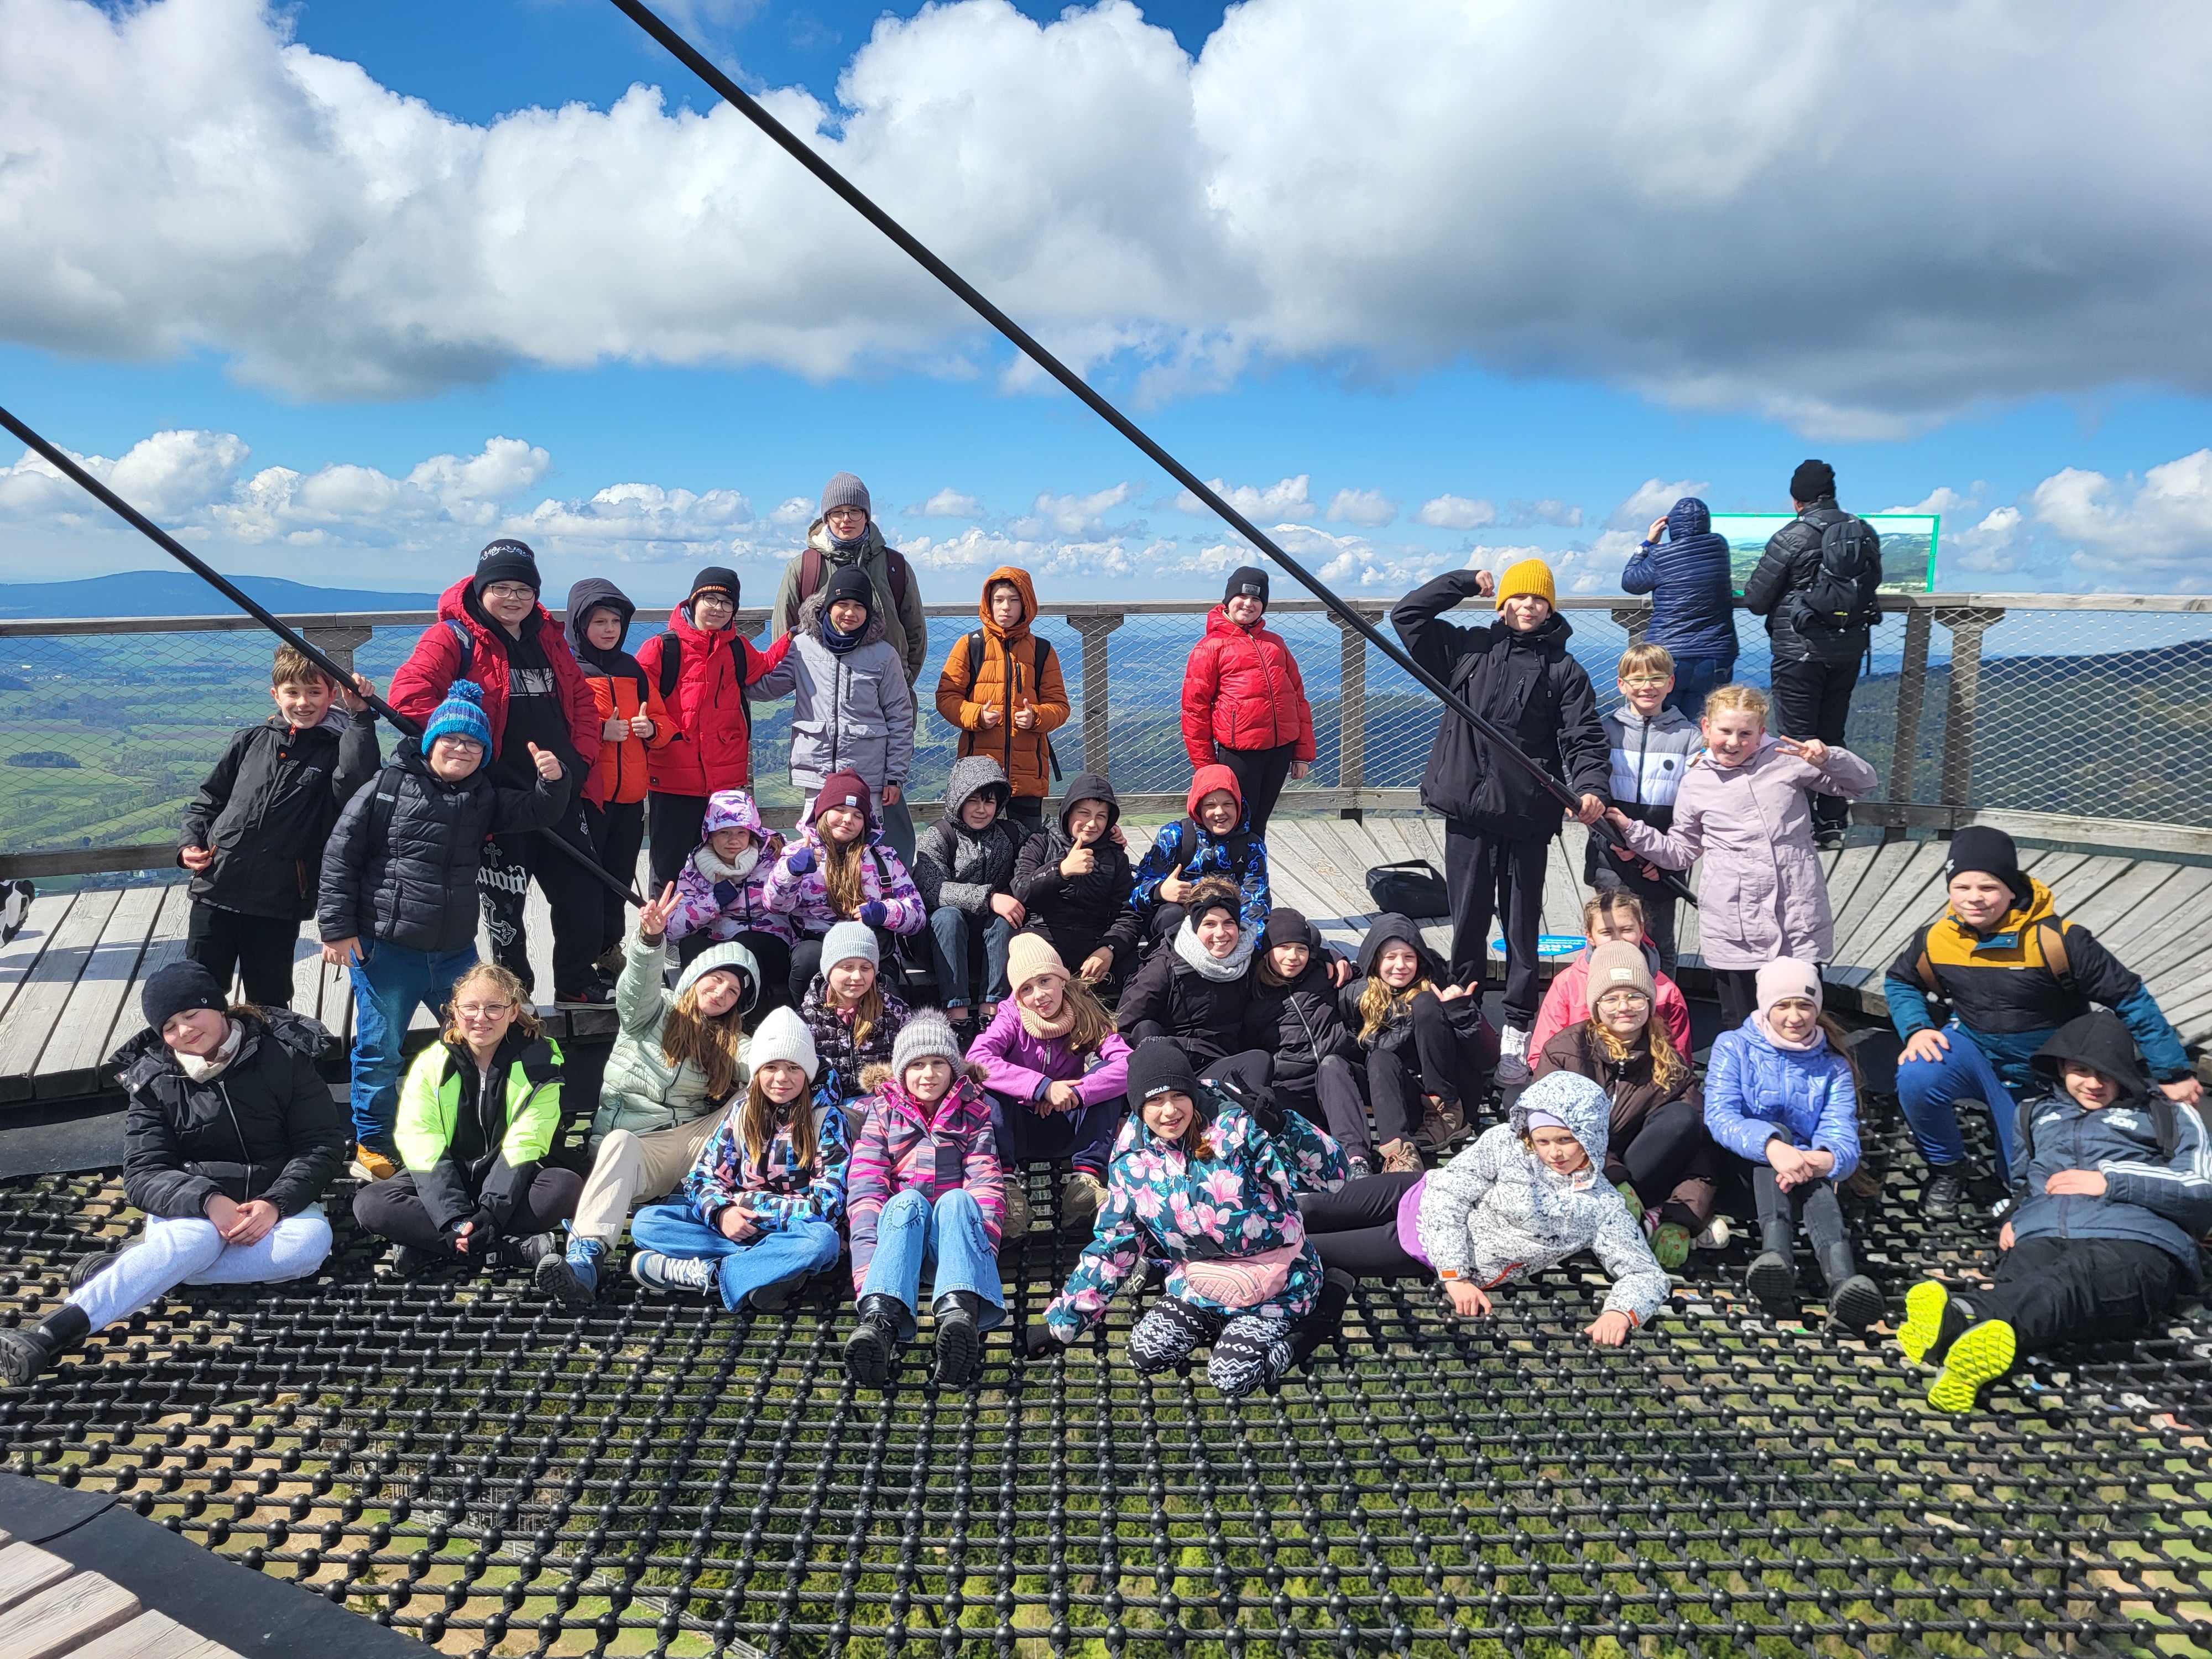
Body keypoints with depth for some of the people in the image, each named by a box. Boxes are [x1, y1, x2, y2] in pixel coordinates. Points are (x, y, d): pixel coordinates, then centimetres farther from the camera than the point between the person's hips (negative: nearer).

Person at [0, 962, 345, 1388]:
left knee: (311, 1242, -34)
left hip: (277, 1201, 1)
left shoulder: (283, 1057, -5)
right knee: (197, 1239, -37)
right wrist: (208, 1200, -27)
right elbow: (142, 1174, -8)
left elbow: (324, 1144, -6)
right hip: (189, 1207, 0)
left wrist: (276, 1203, -23)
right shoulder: (154, 1081, -1)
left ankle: (139, 1263, -28)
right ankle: (49, 1334, -45)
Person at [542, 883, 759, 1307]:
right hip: (637, 1141, -3)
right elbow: (638, 985, -14)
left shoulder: (732, 1045, 17)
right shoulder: (654, 1012, 10)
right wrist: (651, 938, -37)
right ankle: (585, 1256, -54)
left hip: (695, 1140, 3)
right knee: (619, 1142, -38)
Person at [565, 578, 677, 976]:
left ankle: (610, 948, 27)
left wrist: (651, 728, -3)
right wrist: (599, 731, -21)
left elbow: (665, 721, 18)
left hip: (630, 794, 6)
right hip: (585, 793, -6)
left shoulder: (634, 670, 15)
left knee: (619, 876, 13)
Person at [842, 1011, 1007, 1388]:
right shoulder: (883, 1112, 11)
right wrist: (868, 1270, -21)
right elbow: (865, 1188, -3)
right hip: (901, 1221, 0)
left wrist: (983, 1246, -22)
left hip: (954, 1228, 0)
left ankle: (959, 1318, -63)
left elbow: (986, 1182, -1)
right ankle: (879, 1323, -61)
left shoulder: (973, 1110, 13)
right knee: (908, 1201, -34)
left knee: (956, 1200, -34)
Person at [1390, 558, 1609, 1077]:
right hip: (1468, 810, 1)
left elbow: (1583, 737, -3)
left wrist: (1590, 787, -21)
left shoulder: (1562, 668, 5)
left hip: (1528, 817, -1)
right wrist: (1467, 582, 4)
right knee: (1469, 918, 7)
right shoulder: (1467, 648, 9)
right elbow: (1407, 614, 6)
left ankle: (1517, 1029, 12)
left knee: (1522, 923, 5)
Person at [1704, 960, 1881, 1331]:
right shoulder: (1733, 1047, 3)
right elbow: (1719, 1116, -14)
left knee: (1814, 1168, -34)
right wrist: (1772, 1146, -35)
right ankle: (1775, 1256, -57)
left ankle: (1842, 1279, -61)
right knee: (1773, 1129, -32)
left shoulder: (1834, 1067, 9)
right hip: (1745, 1172, -1)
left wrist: (1824, 1159, -34)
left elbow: (1843, 1138, -7)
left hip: (1806, 1181, 1)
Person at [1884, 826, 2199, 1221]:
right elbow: (1899, 982, 6)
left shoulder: (2057, 939, -25)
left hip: (2040, 1079, -1)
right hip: (1973, 1051, 1)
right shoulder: (1935, 939, -14)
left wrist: (2173, 1073, -13)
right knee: (1916, 1080, -32)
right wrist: (1917, 1029, -14)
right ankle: (1947, 1169, -5)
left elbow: (2130, 999, -17)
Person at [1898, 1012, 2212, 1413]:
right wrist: (2008, 1217, 16)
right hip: (2038, 1240, 3)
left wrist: (2110, 1183, 0)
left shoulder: (2170, 1117, 26)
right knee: (2018, 1281, -38)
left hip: (2132, 1244, -3)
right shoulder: (2036, 1113, 36)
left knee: (2075, 1280, -42)